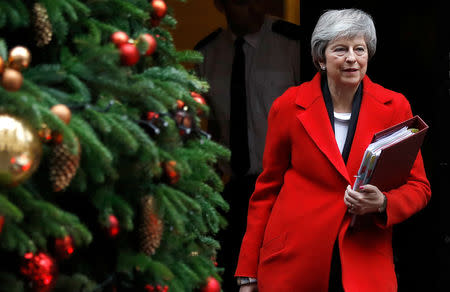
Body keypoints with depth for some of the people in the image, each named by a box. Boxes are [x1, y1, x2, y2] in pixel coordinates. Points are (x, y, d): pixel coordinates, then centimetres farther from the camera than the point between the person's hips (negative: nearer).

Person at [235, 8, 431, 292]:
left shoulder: (395, 107, 2)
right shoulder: (289, 106, 0)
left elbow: (419, 187, 7)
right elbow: (268, 188, 7)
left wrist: (382, 203, -16)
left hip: (366, 266, 1)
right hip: (293, 265, 0)